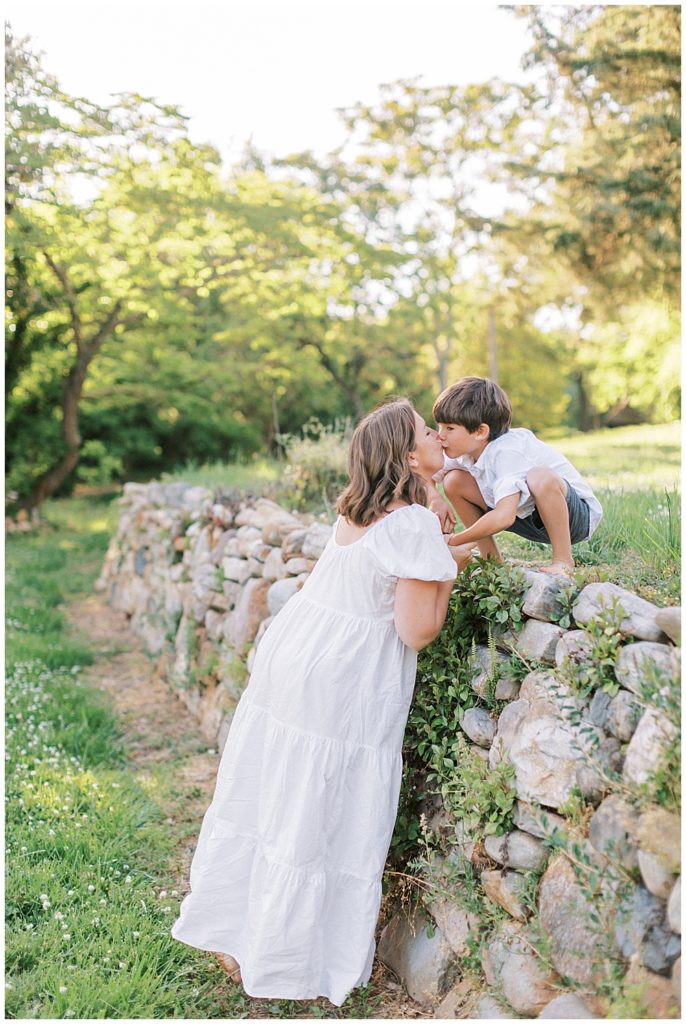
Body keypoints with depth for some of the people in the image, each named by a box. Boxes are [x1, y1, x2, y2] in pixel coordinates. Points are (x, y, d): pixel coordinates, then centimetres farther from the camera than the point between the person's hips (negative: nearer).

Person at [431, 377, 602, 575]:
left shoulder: (506, 452, -32)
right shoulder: (466, 447, -9)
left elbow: (503, 517, -42)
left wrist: (453, 541, -31)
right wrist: (435, 502, -23)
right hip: (527, 516, 8)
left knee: (541, 477, -42)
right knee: (454, 481, -5)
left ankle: (563, 561, -21)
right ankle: (491, 558, 6)